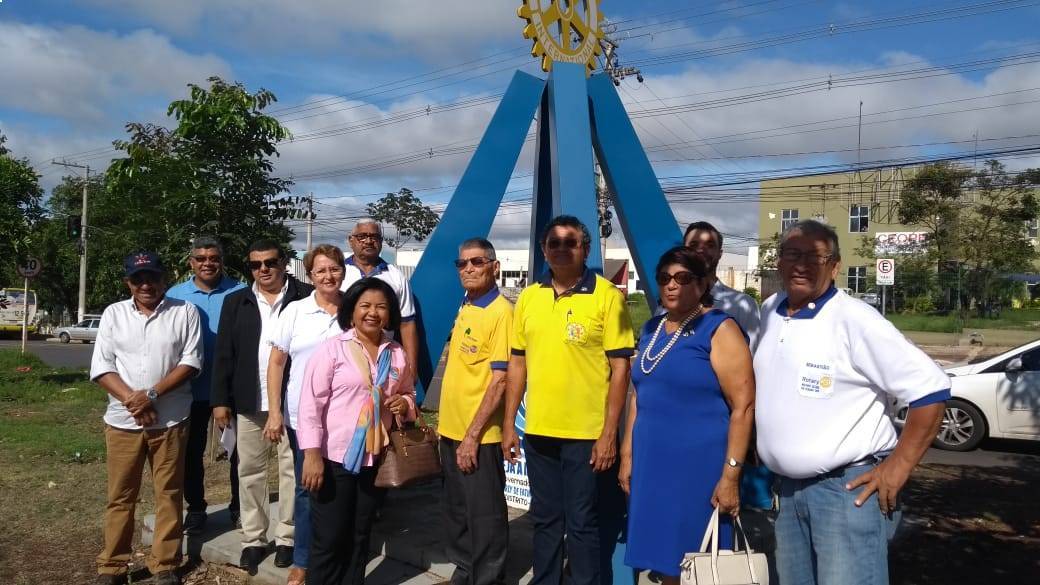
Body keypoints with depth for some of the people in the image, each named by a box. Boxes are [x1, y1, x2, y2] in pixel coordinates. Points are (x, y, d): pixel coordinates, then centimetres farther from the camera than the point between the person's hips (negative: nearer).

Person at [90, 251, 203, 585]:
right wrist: (131, 399, -13)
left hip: (170, 421, -1)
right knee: (120, 496, 10)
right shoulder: (113, 314, 6)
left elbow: (191, 362, -6)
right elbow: (100, 367, 1)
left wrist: (151, 395, -15)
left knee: (169, 495, 6)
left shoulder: (185, 313, 0)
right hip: (122, 421, 2)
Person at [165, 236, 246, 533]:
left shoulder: (240, 293, -3)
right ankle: (195, 508, 28)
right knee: (192, 452, 12)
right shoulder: (174, 295, 2)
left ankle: (239, 506, 24)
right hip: (191, 389, 2)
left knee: (239, 450, 9)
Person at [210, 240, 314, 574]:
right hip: (249, 402, 3)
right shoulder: (235, 302, 9)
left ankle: (287, 537, 18)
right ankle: (253, 539, 22)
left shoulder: (305, 297, -1)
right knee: (250, 471, 10)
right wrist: (220, 399, 2)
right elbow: (224, 354, 8)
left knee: (292, 470, 5)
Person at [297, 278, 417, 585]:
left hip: (376, 458, 4)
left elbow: (409, 393, 18)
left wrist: (404, 404, -6)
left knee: (359, 536, 17)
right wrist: (312, 454, -16)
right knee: (329, 539, 3)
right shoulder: (332, 348, -8)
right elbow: (311, 403, -10)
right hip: (334, 458, -4)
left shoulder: (397, 353, 5)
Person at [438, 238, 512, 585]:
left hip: (479, 435, -8)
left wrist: (472, 435, -20)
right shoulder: (464, 309, 10)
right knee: (456, 510, 19)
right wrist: (449, 426, 14)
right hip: (451, 429, 8)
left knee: (484, 514, 4)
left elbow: (500, 380, -19)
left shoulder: (501, 312, -15)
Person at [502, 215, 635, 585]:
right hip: (539, 431, 5)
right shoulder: (528, 297, 6)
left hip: (587, 433, -4)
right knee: (545, 519, 17)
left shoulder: (607, 296, -8)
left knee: (582, 523, 6)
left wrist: (609, 433, -12)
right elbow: (518, 363, 11)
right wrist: (508, 423, 8)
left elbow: (620, 367, -8)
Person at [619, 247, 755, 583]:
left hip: (700, 466, -6)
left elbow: (743, 405, -15)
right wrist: (628, 456, 14)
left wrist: (730, 476, -18)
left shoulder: (719, 329, -10)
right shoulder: (652, 329, 11)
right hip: (651, 464, 6)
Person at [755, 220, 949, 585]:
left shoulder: (854, 319, -15)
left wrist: (897, 468, -14)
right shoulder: (768, 313, 6)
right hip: (788, 488, 7)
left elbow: (930, 388, -16)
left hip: (849, 487, -7)